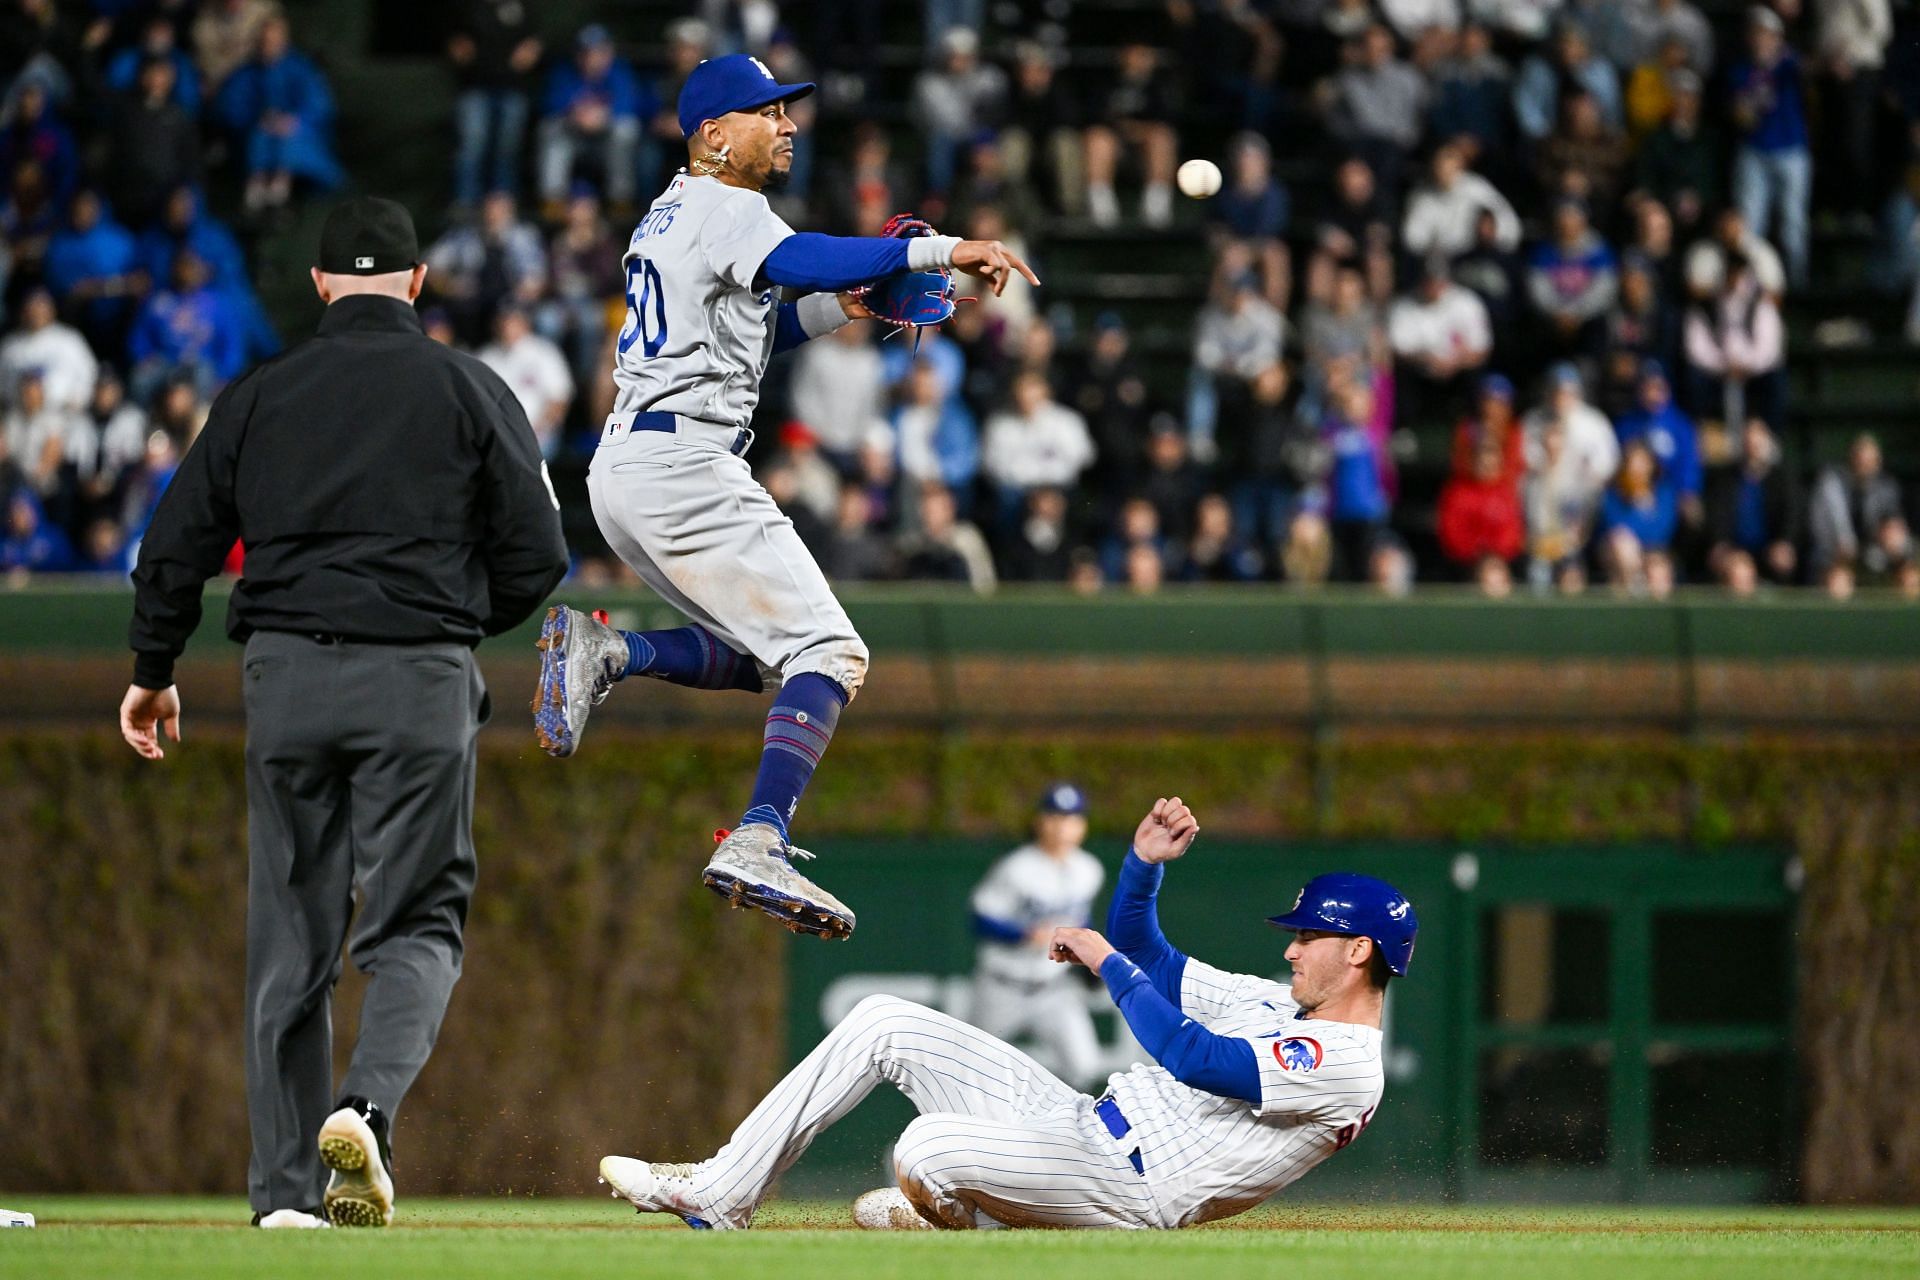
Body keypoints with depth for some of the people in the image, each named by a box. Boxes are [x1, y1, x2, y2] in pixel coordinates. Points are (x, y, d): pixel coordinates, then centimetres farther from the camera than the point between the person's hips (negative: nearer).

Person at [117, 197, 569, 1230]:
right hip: (420, 681, -2)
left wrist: (153, 670, 25)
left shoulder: (260, 396, 8)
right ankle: (367, 1106, -25)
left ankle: (286, 1191, 7)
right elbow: (536, 555, 0)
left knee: (289, 939, 8)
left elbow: (175, 549, 9)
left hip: (287, 679, 2)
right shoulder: (469, 390, 3)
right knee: (416, 922, 3)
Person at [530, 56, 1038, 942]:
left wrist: (837, 309, 16)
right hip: (682, 464, -10)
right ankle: (757, 844, -30)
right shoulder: (720, 207, -5)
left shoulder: (667, 218, 24)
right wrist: (941, 250, -26)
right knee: (828, 652, -13)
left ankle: (606, 653, 2)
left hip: (622, 471, 10)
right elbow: (798, 261, -25)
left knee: (765, 652, 17)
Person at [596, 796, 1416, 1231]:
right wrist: (1145, 864, 6)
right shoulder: (1278, 1005, 17)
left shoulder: (1345, 1068, -16)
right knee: (882, 1023, 5)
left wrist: (1106, 962, -15)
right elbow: (1149, 960, 24)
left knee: (930, 1150, -33)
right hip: (1078, 1126, 10)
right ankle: (722, 1195, 6)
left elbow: (1189, 1056, -26)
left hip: (1127, 1188, -10)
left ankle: (957, 1219, 5)